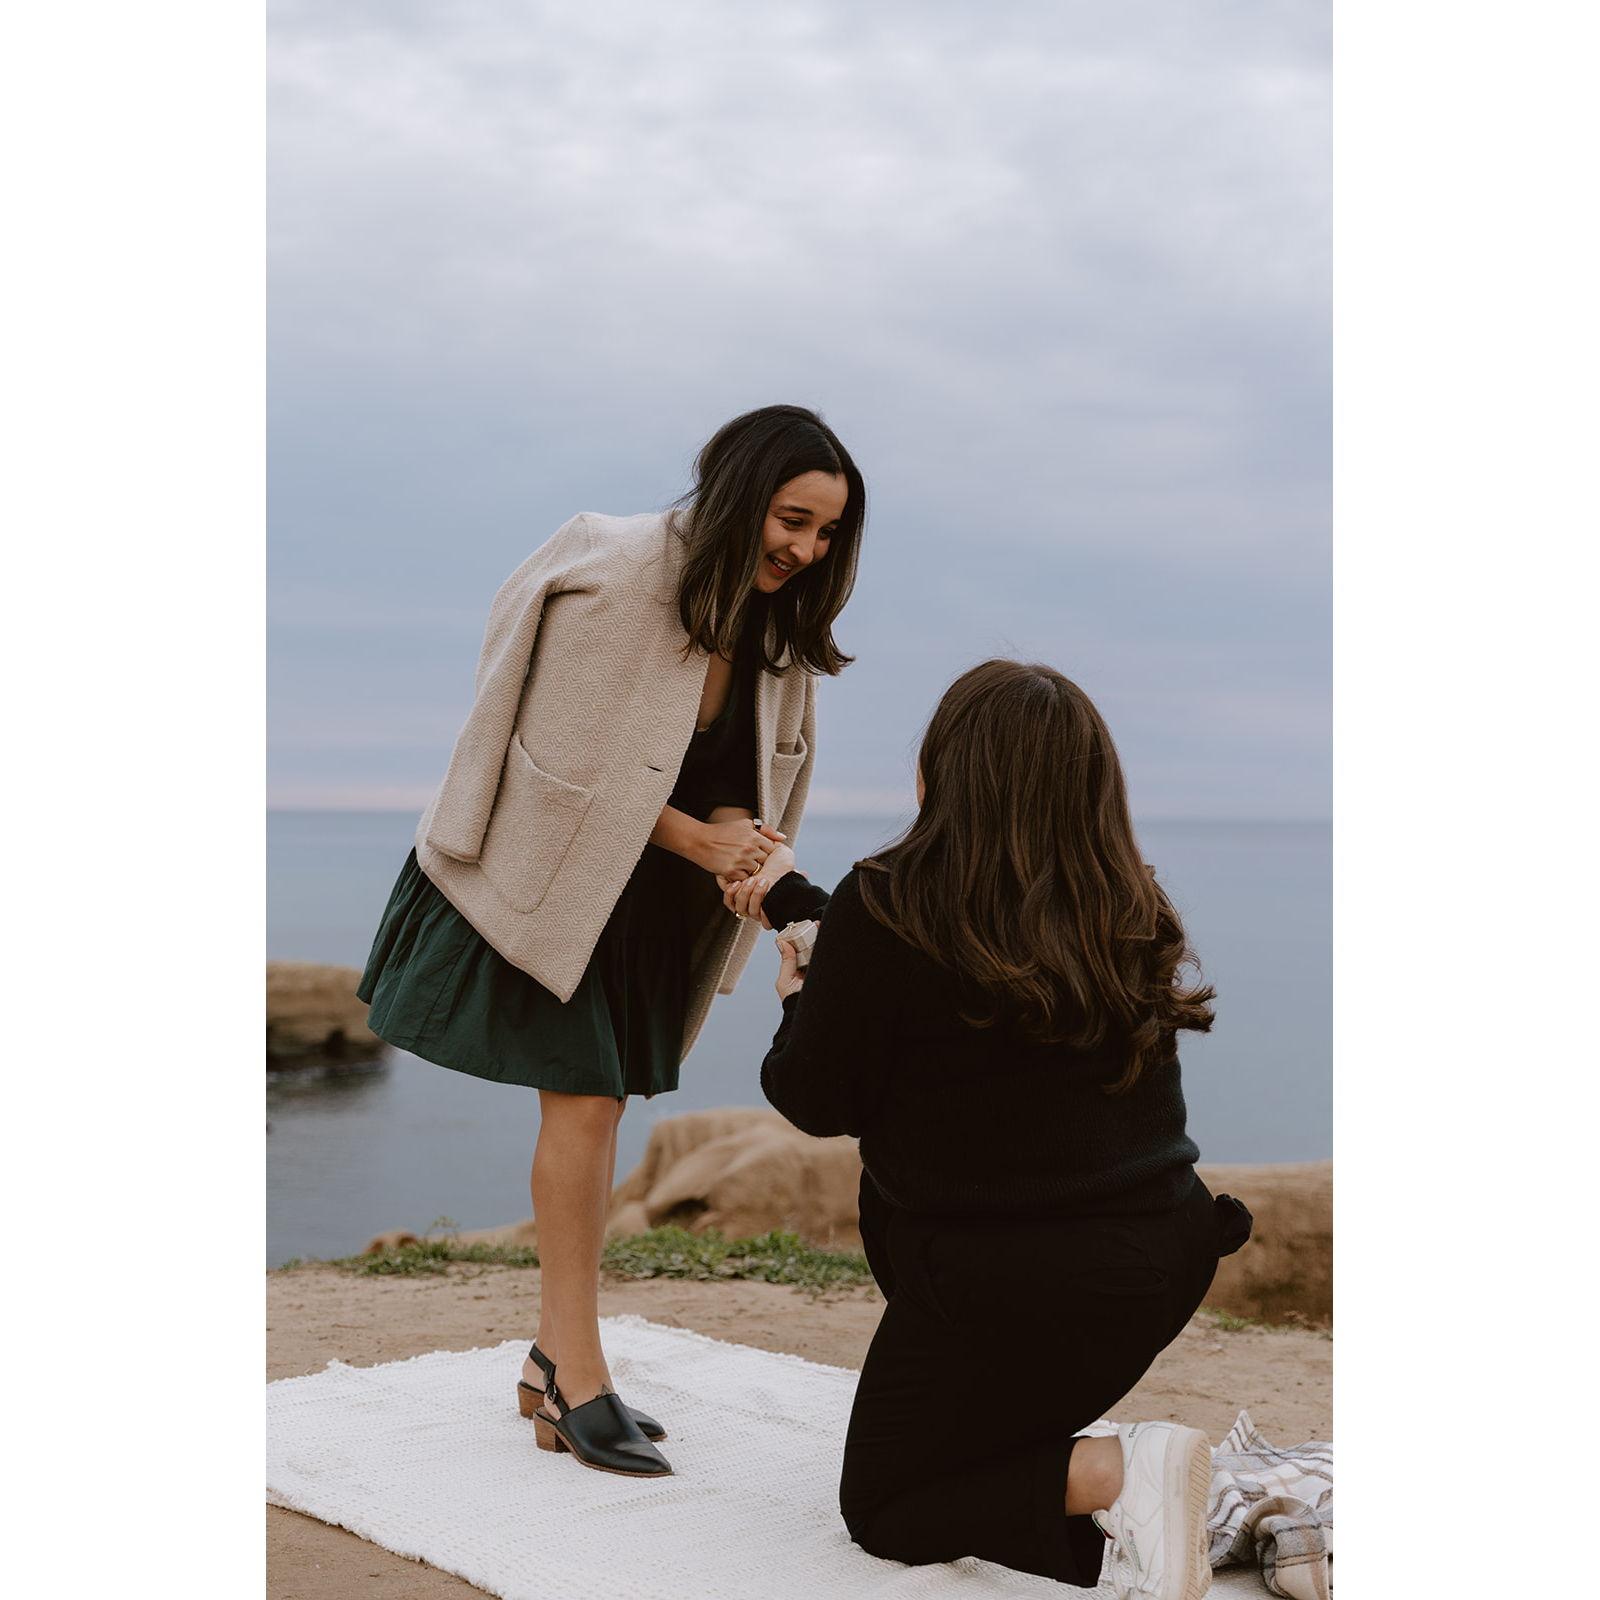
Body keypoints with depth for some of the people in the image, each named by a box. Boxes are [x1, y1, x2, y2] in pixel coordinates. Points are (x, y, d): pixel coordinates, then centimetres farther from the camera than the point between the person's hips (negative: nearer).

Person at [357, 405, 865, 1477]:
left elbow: (761, 772, 8)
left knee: (600, 1104, 9)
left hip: (654, 895, 7)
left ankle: (554, 1362, 18)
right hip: (555, 874, -7)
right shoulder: (617, 577, -23)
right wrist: (698, 837, -21)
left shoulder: (776, 622, -1)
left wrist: (738, 829, -14)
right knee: (583, 1100, -10)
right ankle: (578, 1372, -2)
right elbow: (569, 762, -22)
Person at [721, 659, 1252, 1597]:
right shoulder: (1122, 913, 3)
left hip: (1008, 1287, -7)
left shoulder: (886, 909, -16)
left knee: (881, 1508, 13)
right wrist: (793, 900, 29)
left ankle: (1113, 1476, -10)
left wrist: (798, 999, 16)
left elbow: (818, 1103, -6)